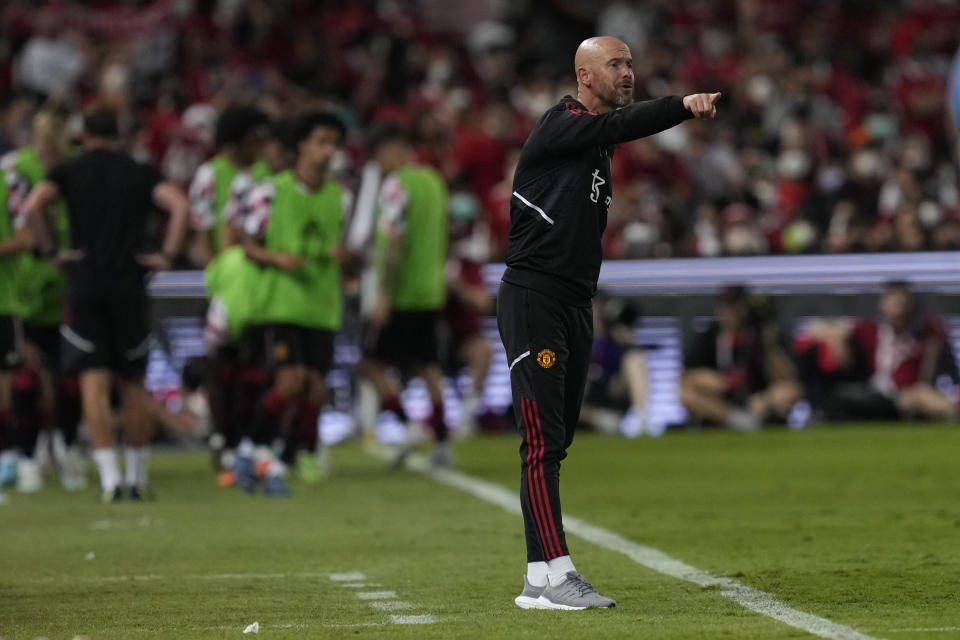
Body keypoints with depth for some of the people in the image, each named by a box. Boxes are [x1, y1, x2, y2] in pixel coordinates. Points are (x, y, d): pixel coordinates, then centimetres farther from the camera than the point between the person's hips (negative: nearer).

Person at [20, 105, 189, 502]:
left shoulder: (69, 171, 5)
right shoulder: (139, 173, 9)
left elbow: (32, 205, -13)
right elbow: (180, 206, -8)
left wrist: (51, 250, -4)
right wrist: (166, 254, -2)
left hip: (84, 284, -1)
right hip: (130, 285, 1)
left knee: (93, 382, -2)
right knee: (132, 383, 12)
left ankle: (109, 475, -13)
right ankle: (137, 476, 15)